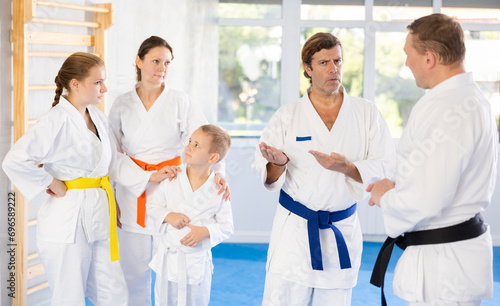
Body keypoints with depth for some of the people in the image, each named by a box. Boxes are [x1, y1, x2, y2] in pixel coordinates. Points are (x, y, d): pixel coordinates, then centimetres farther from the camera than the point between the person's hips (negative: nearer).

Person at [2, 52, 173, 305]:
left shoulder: (97, 117, 9)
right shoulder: (57, 121, -18)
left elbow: (114, 161, 17)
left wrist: (149, 177, 6)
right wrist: (53, 184, -16)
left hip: (99, 217, 8)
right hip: (68, 222, -8)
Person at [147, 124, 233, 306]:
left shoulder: (218, 190, -9)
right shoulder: (172, 178, -5)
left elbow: (226, 227, -3)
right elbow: (152, 207, 3)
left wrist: (205, 231, -20)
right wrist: (168, 216, -16)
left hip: (198, 261, -1)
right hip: (169, 256, 2)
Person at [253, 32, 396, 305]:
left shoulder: (367, 114, 2)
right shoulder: (287, 116, 0)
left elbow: (387, 168, -4)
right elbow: (265, 174, -1)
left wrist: (348, 168, -21)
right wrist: (278, 163, -24)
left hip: (343, 231, 1)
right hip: (294, 230, -1)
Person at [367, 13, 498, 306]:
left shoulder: (445, 109, -23)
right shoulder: (472, 97, 11)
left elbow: (424, 200, -27)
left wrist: (385, 197, -7)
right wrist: (397, 187, 11)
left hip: (443, 260, -11)